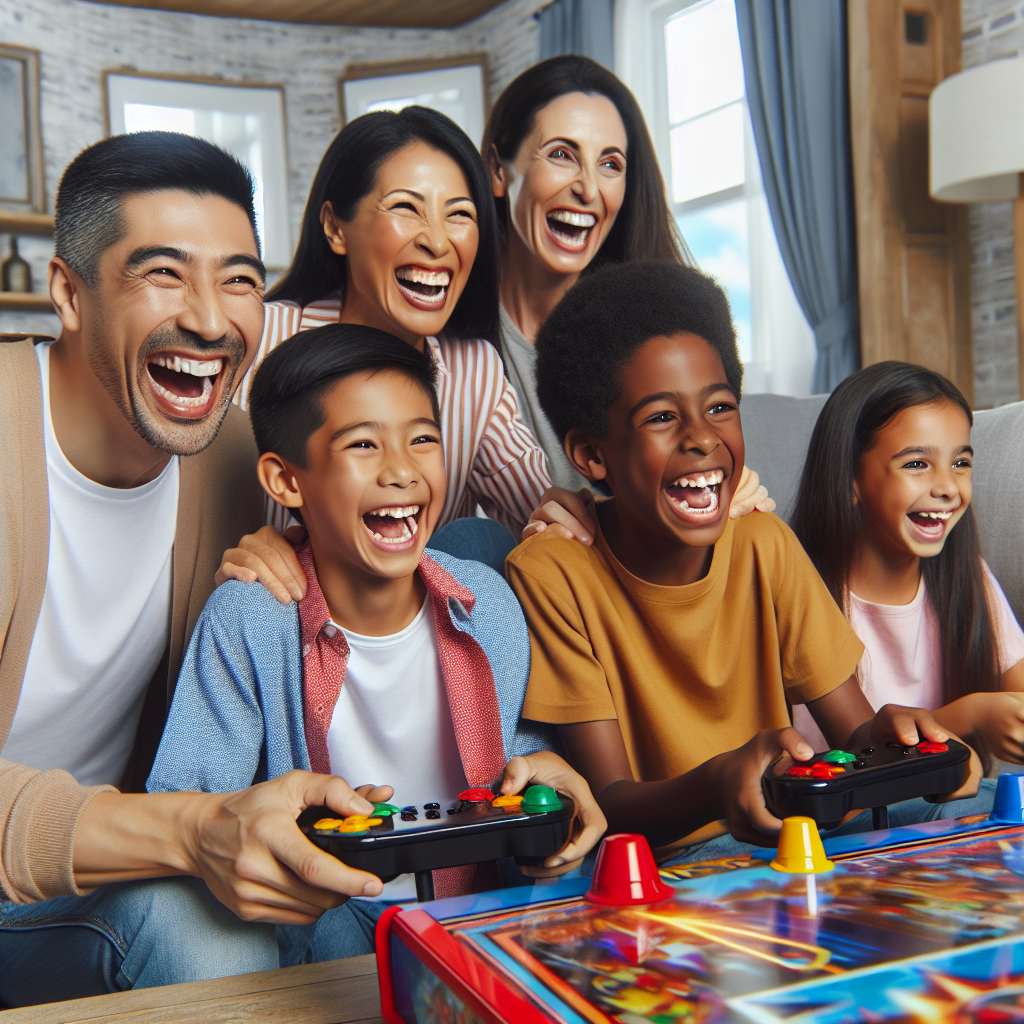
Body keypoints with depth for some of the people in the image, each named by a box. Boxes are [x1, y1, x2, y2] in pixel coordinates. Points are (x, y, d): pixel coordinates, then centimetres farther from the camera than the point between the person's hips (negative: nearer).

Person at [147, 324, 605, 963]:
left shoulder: (488, 604, -3)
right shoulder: (246, 624, -12)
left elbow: (530, 737, 12)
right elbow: (178, 807, -12)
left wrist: (540, 766, -14)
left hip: (473, 896, 3)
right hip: (324, 908, -3)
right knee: (331, 935, -33)